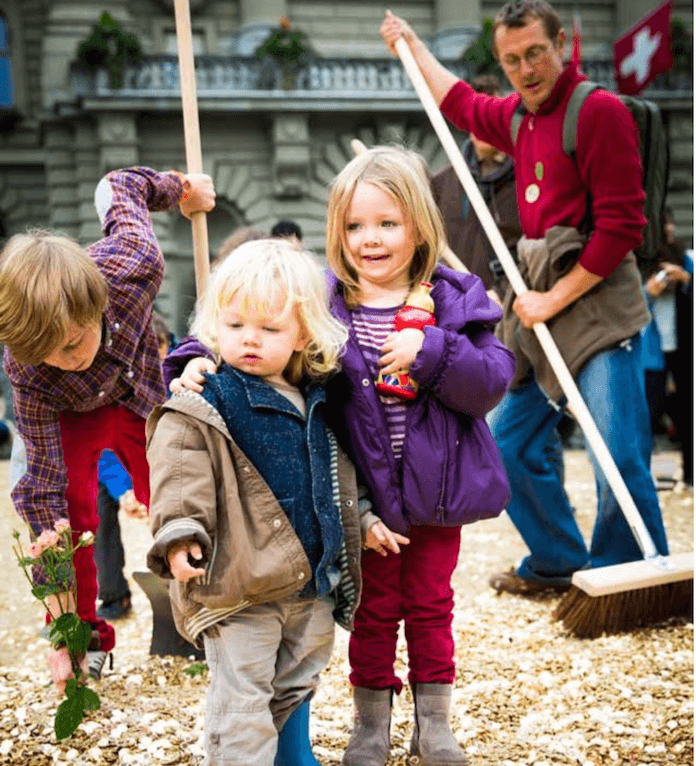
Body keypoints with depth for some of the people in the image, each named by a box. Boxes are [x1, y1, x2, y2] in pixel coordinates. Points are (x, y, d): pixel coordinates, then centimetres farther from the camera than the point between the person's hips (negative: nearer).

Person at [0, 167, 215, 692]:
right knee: (70, 505, -22)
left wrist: (180, 190, 1)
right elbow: (43, 485, -34)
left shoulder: (133, 266, -41)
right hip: (74, 414, -2)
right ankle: (85, 635, -3)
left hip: (143, 397, 2)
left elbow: (118, 187, -20)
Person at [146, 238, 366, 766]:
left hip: (313, 583, 7)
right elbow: (180, 481, -19)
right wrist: (179, 534, -33)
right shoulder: (199, 409, -12)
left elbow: (336, 480, 21)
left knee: (297, 685, 23)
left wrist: (363, 523, 22)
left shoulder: (315, 403, 8)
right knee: (242, 702, -4)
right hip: (238, 585, -6)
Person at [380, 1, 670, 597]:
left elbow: (622, 226, -15)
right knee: (509, 444, 13)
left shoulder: (598, 111, -11)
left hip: (596, 297, -8)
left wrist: (555, 300, -13)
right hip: (542, 299, 9)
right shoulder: (518, 117, 14)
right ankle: (558, 563, 28)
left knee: (619, 457, -15)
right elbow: (461, 104, 38)